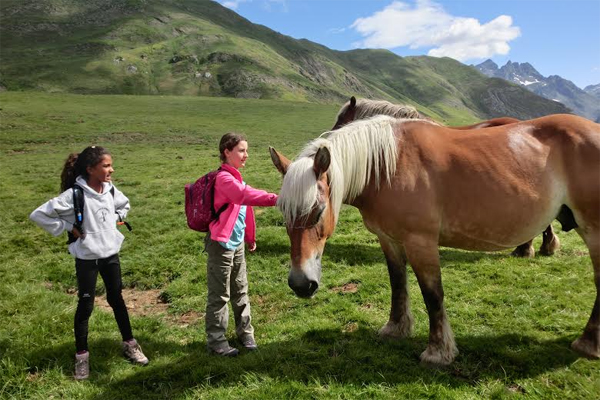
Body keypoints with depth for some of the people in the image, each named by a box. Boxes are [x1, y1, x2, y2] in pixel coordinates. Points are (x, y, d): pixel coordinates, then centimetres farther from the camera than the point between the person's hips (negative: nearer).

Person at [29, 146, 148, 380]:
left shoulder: (110, 190, -2)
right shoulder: (74, 194, -19)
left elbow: (124, 205, 21)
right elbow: (39, 215, -18)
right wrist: (69, 227, -16)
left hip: (111, 254, 5)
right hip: (87, 258, -5)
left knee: (116, 299, 15)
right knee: (85, 305, 6)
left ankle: (129, 344, 28)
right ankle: (81, 355, 23)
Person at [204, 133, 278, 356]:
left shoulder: (235, 178, 12)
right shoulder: (224, 178, -19)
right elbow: (245, 194, -37)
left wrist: (250, 238, 24)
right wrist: (274, 199, -50)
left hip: (237, 244, 9)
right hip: (221, 245, -9)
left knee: (241, 292, 17)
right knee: (219, 295, 3)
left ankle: (245, 333, 31)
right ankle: (216, 341, 17)